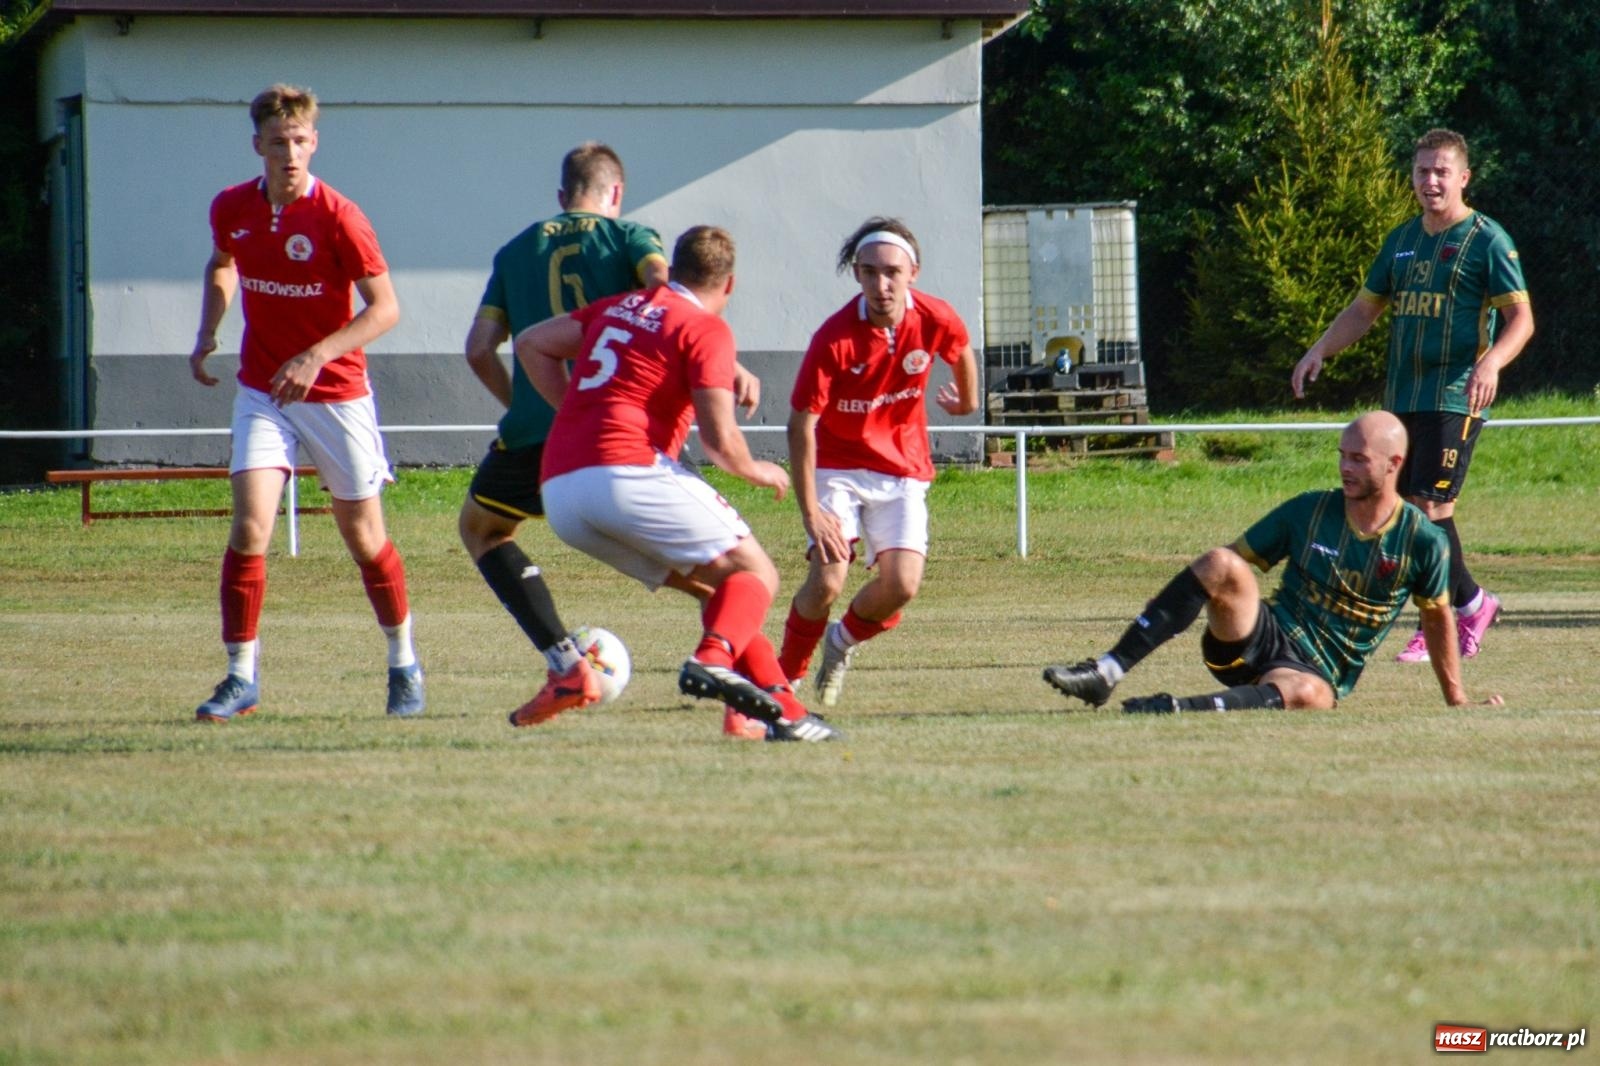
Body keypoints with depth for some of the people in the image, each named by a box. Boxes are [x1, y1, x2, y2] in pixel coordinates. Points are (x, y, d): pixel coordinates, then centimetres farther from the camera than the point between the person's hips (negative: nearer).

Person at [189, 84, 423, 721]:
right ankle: (241, 677, -6)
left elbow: (385, 308, -16)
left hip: (337, 392, -3)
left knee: (363, 537, 7)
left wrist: (316, 356, -27)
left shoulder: (338, 218, -17)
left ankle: (404, 666, 26)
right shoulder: (231, 209, -2)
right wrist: (207, 333, 6)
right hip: (262, 393, 3)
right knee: (249, 529, -13)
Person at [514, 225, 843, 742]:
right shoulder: (706, 329, 1)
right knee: (754, 572, 1)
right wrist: (757, 471, 14)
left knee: (712, 583, 19)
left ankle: (779, 703, 11)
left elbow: (531, 344, 23)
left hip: (559, 491, 7)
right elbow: (720, 440, -7)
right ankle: (713, 660, -29)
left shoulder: (618, 307, 23)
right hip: (629, 472, -7)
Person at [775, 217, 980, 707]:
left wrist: (967, 400, 31)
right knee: (827, 580, -19)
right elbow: (802, 424, -21)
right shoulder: (835, 337, -24)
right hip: (837, 467, -2)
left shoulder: (936, 319, -15)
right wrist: (810, 510, -27)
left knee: (901, 585, -14)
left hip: (903, 470, 2)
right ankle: (788, 672, 6)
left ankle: (844, 640, 18)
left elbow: (962, 352, 11)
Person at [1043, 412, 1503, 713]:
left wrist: (1457, 700, 18)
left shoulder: (1423, 542, -1)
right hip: (1263, 634, 2)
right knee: (1222, 564, -30)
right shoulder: (1308, 511, 5)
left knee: (1305, 694, -42)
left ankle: (1174, 709, -48)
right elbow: (1240, 558, 12)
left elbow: (1438, 616, 14)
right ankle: (1105, 673, -37)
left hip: (1318, 674, -2)